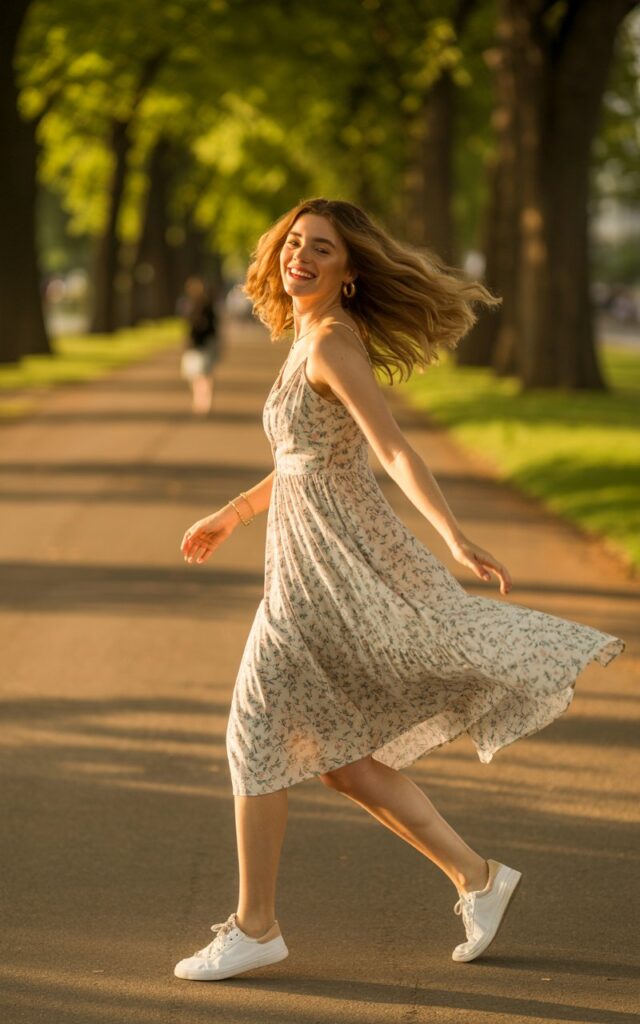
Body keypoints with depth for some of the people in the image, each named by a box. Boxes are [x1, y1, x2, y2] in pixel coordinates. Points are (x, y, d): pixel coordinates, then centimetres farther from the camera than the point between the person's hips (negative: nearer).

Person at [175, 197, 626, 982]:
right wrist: (230, 516, 34)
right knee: (338, 761, 13)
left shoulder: (331, 341, -14)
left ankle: (254, 926, 7)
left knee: (255, 735, -2)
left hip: (332, 562, -9)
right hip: (311, 557, 9)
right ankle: (476, 877, 18)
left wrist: (454, 538, -34)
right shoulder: (315, 339, 14)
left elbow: (393, 449, -24)